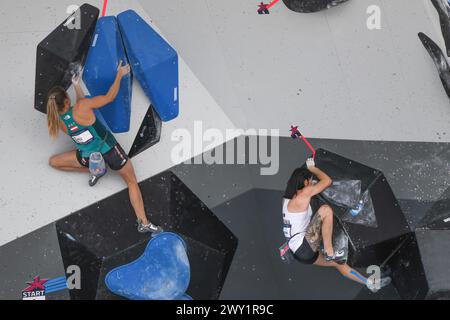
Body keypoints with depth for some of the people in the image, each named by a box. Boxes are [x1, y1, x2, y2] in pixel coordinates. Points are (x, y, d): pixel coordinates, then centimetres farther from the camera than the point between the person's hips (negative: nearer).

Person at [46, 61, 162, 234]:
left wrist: (77, 87, 15)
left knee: (53, 162, 22)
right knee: (132, 182, 13)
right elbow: (110, 97, -16)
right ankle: (144, 222, 1)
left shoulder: (58, 122, -11)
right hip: (109, 150, -3)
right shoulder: (81, 107, -26)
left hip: (90, 156, 3)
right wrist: (120, 75, -5)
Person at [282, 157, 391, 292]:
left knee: (337, 262, 19)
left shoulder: (288, 198, 14)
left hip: (299, 252, 10)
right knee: (326, 209, -16)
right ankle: (329, 252, -13)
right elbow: (327, 181, -4)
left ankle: (369, 283, 30)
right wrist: (312, 168, 9)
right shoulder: (304, 193, -12)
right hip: (305, 248, -10)